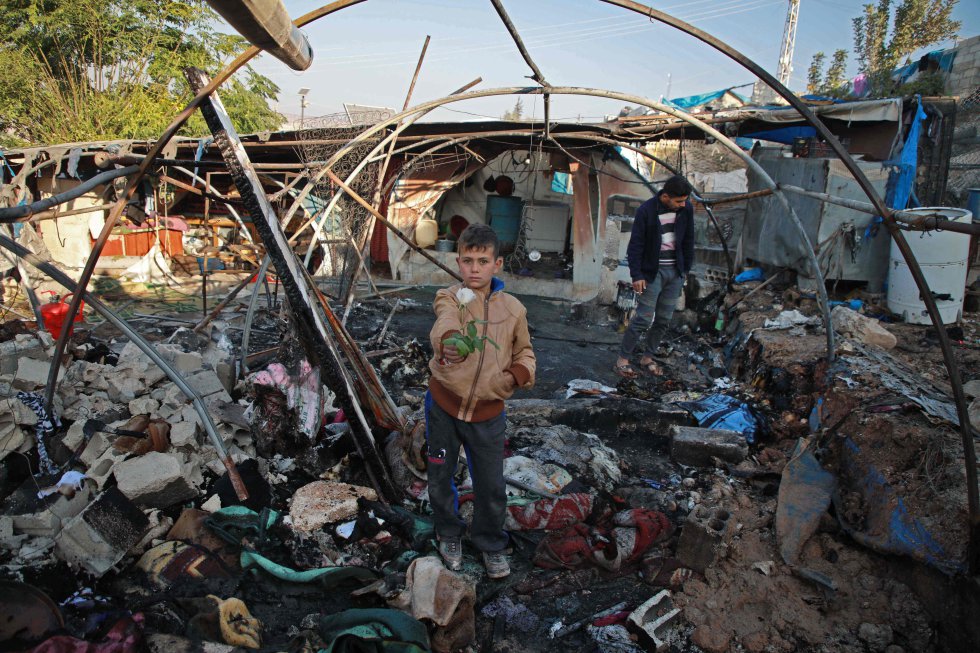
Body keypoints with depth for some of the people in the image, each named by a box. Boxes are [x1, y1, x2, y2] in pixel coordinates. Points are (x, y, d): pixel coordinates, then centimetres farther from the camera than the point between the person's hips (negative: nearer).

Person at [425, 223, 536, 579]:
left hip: (487, 413, 1)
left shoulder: (513, 309, -2)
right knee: (440, 477, 16)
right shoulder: (449, 298, -11)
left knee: (491, 486, 10)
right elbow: (444, 325, -35)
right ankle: (449, 533, 44)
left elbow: (525, 352, 12)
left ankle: (491, 544, 38)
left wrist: (517, 374, -10)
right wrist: (448, 344, -59)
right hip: (444, 406, -1)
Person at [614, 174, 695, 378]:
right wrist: (636, 275, -14)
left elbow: (688, 240, 11)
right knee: (644, 318, -7)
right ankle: (623, 359, 3)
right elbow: (635, 245, -11)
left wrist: (686, 268, 11)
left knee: (664, 319, 8)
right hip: (653, 272, -5)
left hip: (675, 272, 5)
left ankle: (647, 357, 21)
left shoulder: (686, 209, 1)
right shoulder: (646, 210, -14)